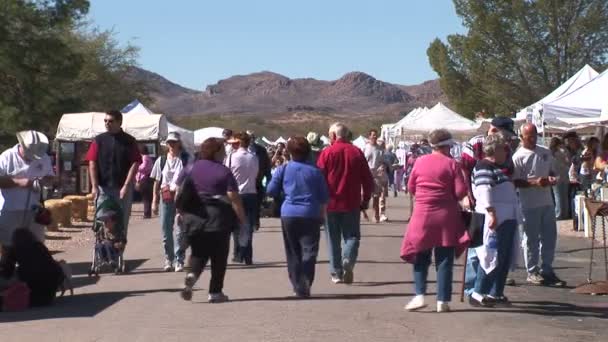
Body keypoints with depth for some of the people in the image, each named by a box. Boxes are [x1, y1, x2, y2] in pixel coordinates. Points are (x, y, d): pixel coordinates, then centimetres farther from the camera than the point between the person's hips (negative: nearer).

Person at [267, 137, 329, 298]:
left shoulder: (284, 169, 0)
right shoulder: (315, 171, -1)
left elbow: (271, 190, 5)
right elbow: (324, 197, 2)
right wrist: (322, 215, 17)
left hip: (289, 215, 1)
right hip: (311, 215, -1)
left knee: (293, 253, 12)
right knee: (309, 252, -1)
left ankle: (298, 286, 12)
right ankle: (305, 286, -15)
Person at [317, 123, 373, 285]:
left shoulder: (326, 153, -5)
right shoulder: (357, 153, 1)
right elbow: (368, 180, 2)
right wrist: (365, 200, 13)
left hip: (331, 203, -1)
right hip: (352, 204, 1)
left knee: (333, 239, 9)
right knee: (352, 235, 10)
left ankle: (336, 273, 9)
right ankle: (348, 259, -16)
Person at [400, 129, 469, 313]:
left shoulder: (420, 162, 1)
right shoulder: (451, 164, -6)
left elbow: (411, 187, 9)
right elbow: (461, 191, -9)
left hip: (423, 215, 2)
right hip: (446, 216, -2)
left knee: (421, 258, 13)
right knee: (444, 260, 5)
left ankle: (419, 295, 1)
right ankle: (443, 301, 4)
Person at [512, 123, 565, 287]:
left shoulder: (545, 152, 10)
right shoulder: (518, 157, -9)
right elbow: (515, 182, -11)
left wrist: (552, 178, -4)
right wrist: (534, 182, -23)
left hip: (547, 202, 6)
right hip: (530, 204, -6)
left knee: (550, 236, 9)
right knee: (531, 238, 3)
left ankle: (547, 270, 20)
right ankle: (532, 272, 12)